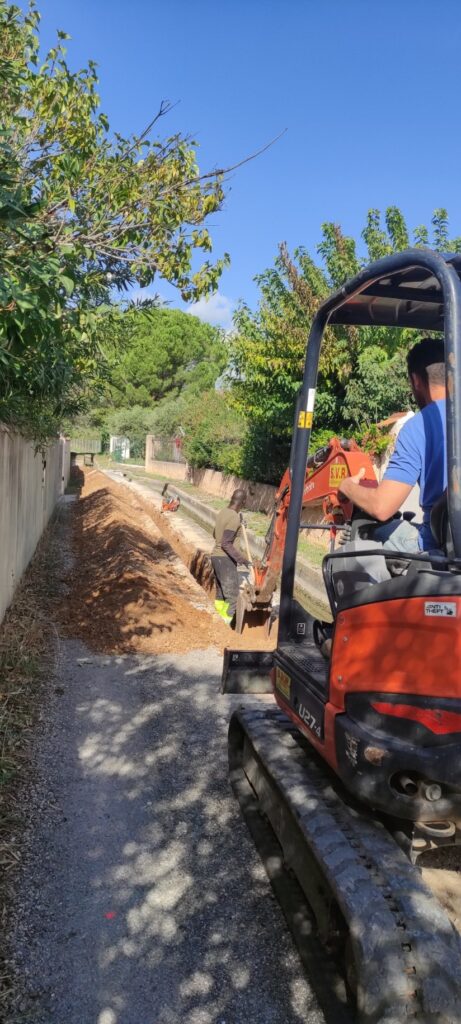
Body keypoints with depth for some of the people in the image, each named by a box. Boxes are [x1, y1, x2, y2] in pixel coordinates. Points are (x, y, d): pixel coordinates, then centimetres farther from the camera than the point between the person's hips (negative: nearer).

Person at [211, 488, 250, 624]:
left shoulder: (222, 512, 8)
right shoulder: (234, 518, -19)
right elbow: (225, 544, -23)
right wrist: (241, 559, -23)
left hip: (216, 556, 9)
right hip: (225, 559, -9)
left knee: (221, 593, 14)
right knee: (232, 595, -7)